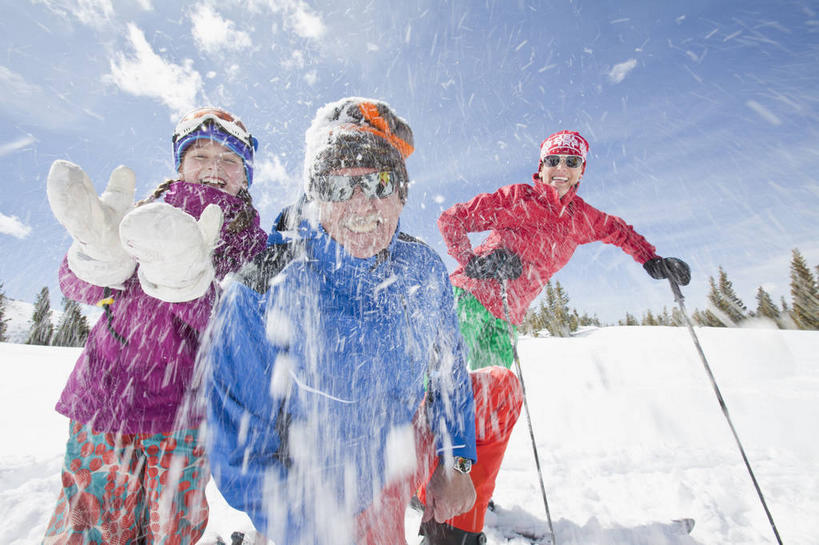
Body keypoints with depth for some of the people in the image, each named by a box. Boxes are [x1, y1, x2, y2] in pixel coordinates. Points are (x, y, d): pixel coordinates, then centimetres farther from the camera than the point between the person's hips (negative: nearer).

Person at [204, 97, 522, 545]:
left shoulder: (423, 268, -14)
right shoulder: (262, 294, -26)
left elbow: (447, 362, 2)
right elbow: (243, 453, -18)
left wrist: (455, 459, -2)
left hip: (412, 445, 5)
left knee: (503, 392, 7)